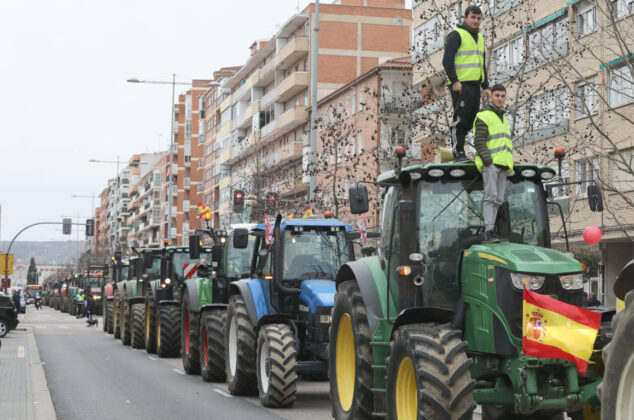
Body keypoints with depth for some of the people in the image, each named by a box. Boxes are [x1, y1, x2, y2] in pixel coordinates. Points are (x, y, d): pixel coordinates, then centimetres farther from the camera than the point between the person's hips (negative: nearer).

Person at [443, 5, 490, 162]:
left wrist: (485, 86, 17)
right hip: (461, 86, -8)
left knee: (470, 120, 7)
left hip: (474, 86, 8)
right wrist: (454, 81, -20)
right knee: (460, 119, -11)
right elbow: (447, 60, -12)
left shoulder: (479, 38, 22)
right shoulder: (456, 35, -4)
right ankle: (458, 154, -11)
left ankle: (457, 148, 14)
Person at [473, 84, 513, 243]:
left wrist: (509, 164, 20)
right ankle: (489, 231, -22)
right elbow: (479, 141, -12)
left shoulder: (503, 118, 24)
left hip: (502, 164, 8)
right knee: (491, 196, -17)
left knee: (498, 199, 4)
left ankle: (488, 230, 6)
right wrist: (487, 160, -23)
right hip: (490, 163, -8)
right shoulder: (483, 116, -3)